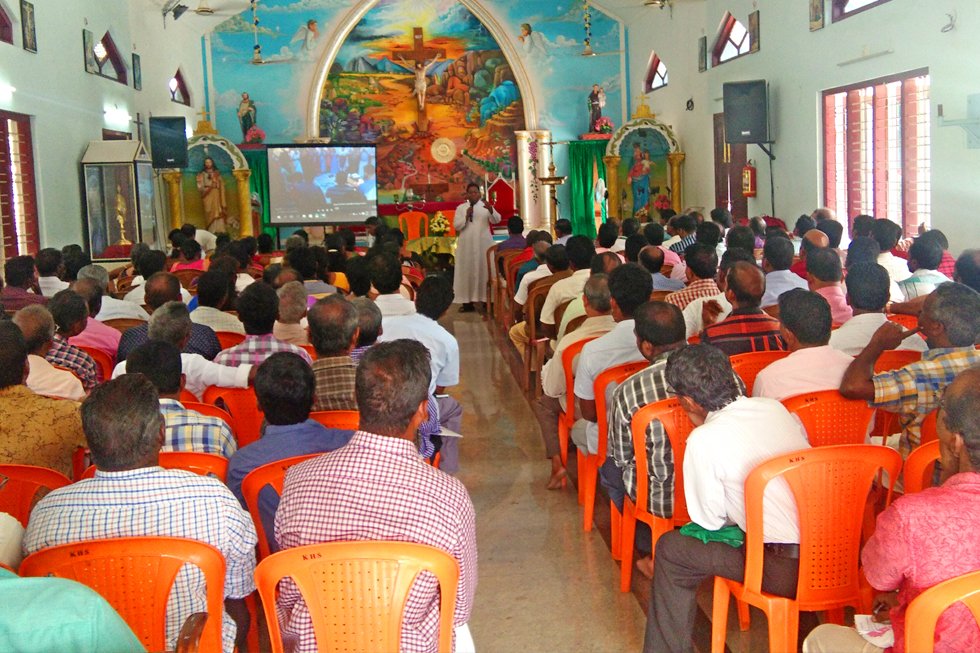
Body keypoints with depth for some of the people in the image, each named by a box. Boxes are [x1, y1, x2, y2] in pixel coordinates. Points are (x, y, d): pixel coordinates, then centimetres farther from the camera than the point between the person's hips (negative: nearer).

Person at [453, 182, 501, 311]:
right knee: (467, 271, 0)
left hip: (483, 244, 0)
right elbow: (456, 225, -1)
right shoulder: (461, 208, 6)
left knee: (485, 270, 0)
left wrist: (491, 210, -32)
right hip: (466, 245, 0)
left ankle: (487, 300, 4)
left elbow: (496, 220, -12)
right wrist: (466, 216, -17)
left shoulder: (486, 206, 3)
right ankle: (468, 301, 2)